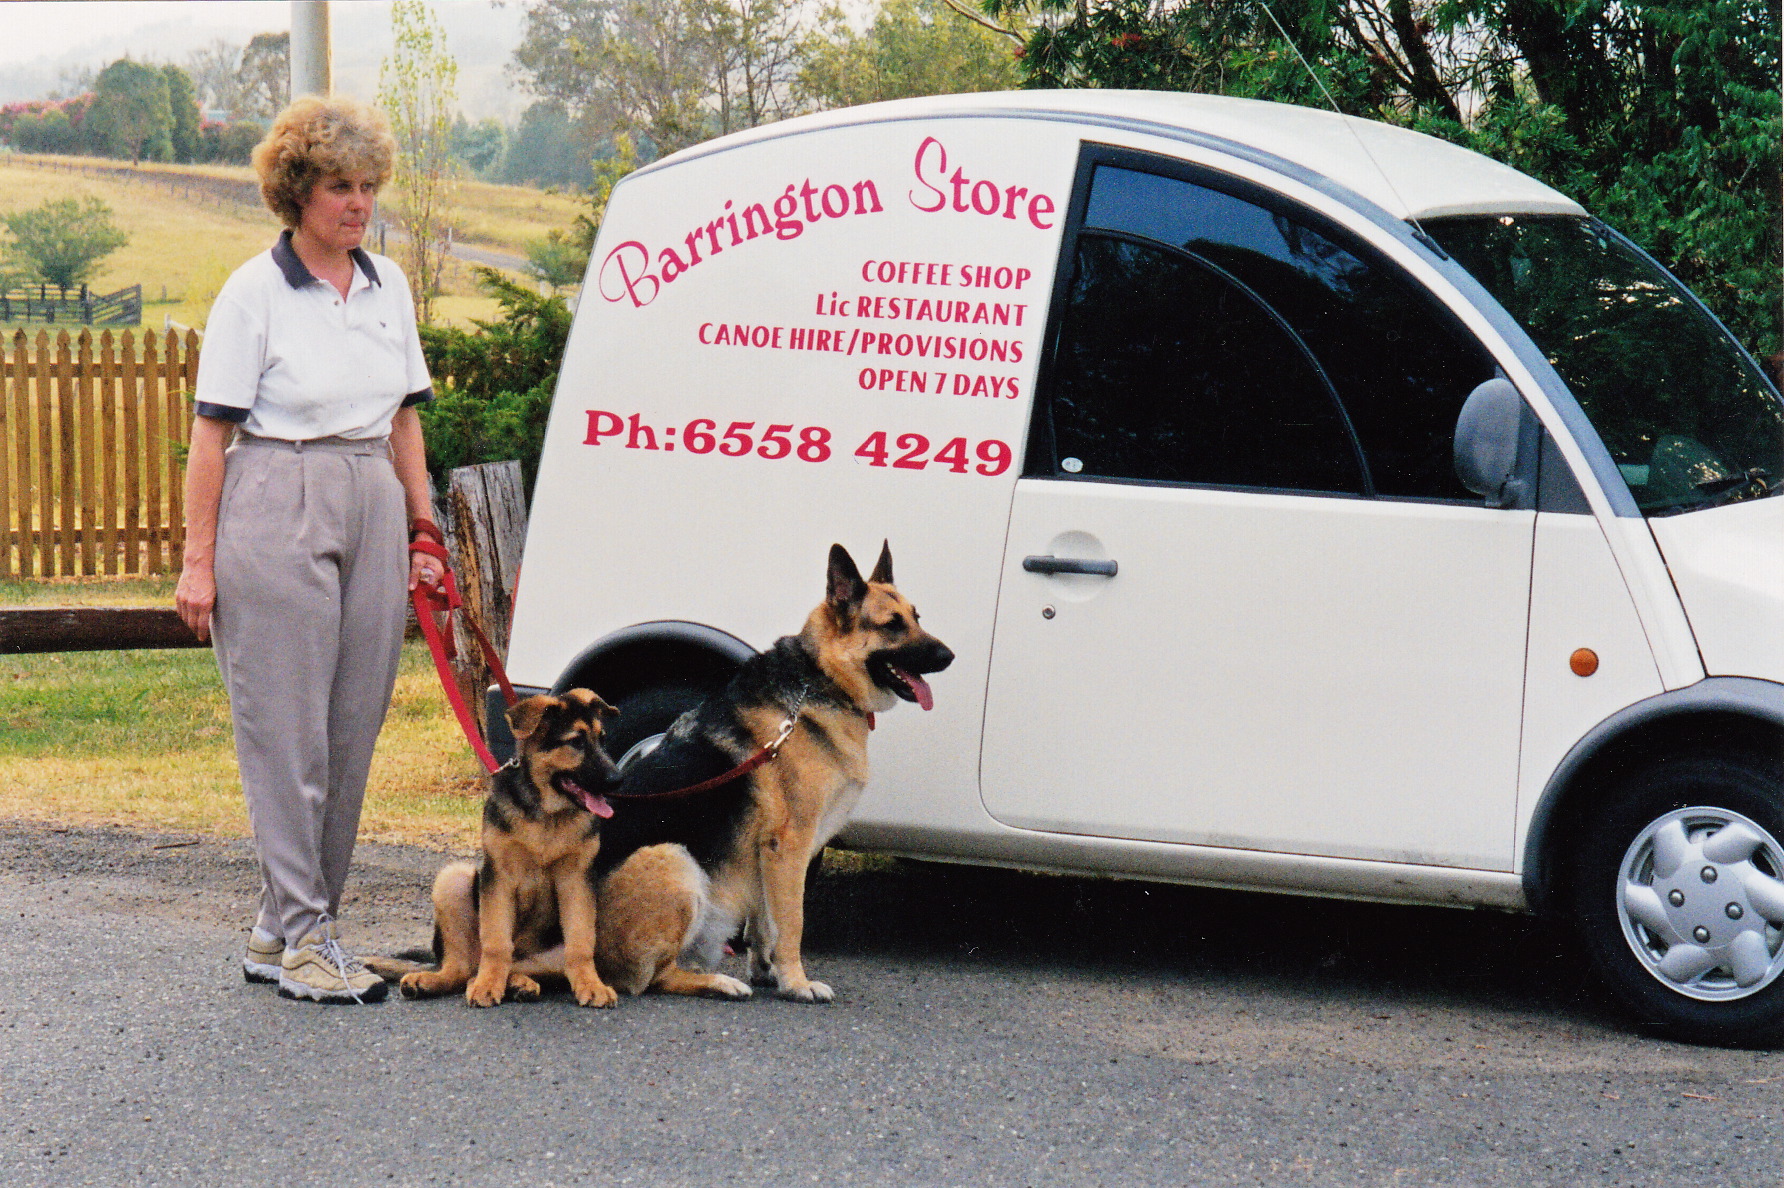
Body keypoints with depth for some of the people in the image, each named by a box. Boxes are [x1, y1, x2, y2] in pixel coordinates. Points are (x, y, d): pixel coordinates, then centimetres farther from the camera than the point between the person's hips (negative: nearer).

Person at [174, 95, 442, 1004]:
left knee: (354, 725, 5)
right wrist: (199, 558, -10)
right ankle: (303, 937, -1)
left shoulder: (387, 285, 12)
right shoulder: (255, 291, -5)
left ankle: (282, 929, 15)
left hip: (372, 514, 6)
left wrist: (423, 528, 14)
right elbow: (212, 430, -6)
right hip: (277, 512, -6)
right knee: (288, 727, -5)